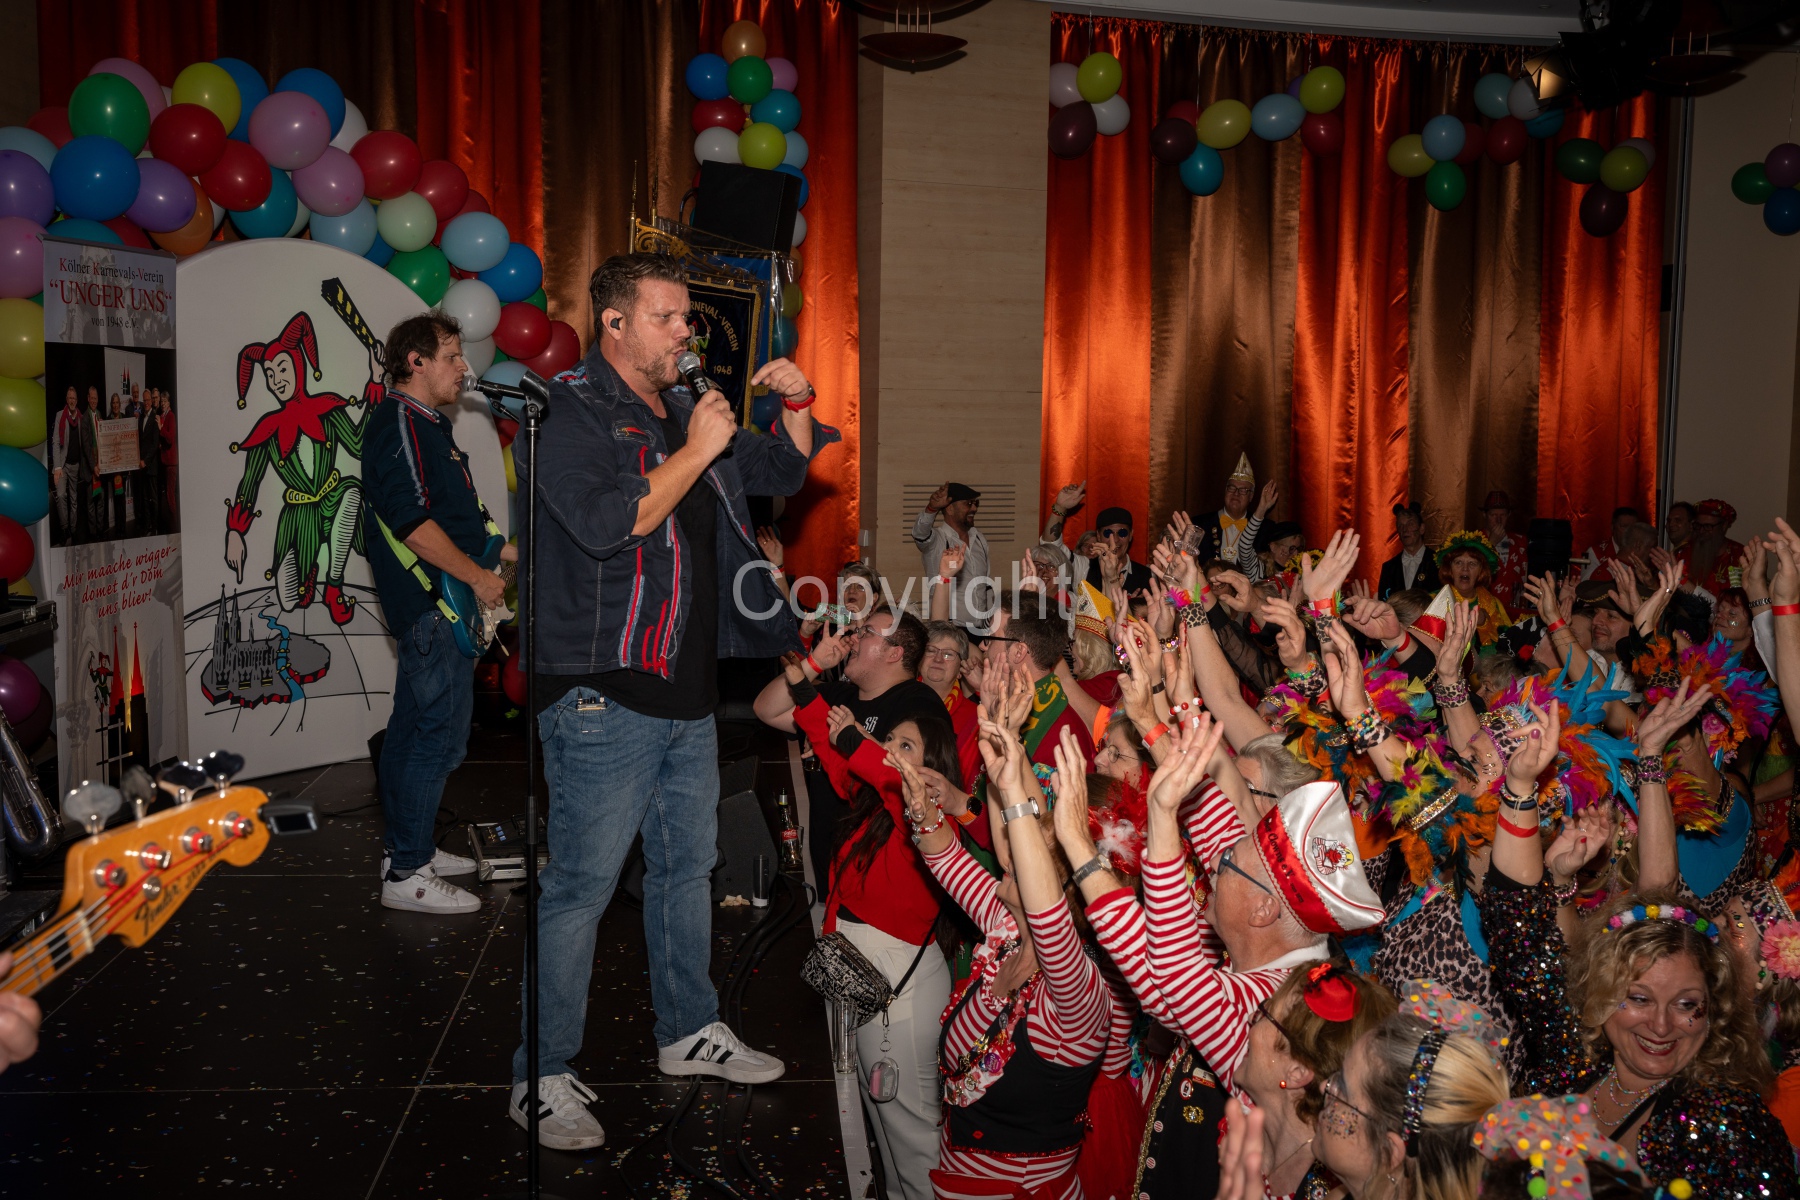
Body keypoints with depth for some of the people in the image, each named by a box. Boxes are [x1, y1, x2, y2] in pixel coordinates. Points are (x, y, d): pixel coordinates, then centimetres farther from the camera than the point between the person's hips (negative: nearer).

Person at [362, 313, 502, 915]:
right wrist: (478, 576, -16)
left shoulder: (426, 425, 19)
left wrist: (508, 550, 21)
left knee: (413, 729, 16)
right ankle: (407, 874, -3)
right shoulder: (401, 423, -14)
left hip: (433, 607, 11)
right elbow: (413, 521, -22)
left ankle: (405, 848, 26)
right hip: (433, 606, -11)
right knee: (440, 735, -9)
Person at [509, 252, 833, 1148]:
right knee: (579, 888, -3)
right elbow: (605, 523, -23)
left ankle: (688, 1031, 33)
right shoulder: (571, 413, -8)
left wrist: (797, 409, 7)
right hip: (603, 696, -8)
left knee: (687, 867, 17)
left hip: (689, 691, 8)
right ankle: (540, 1076, 9)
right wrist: (695, 453, -16)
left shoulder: (684, 410, 16)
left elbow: (782, 473, 26)